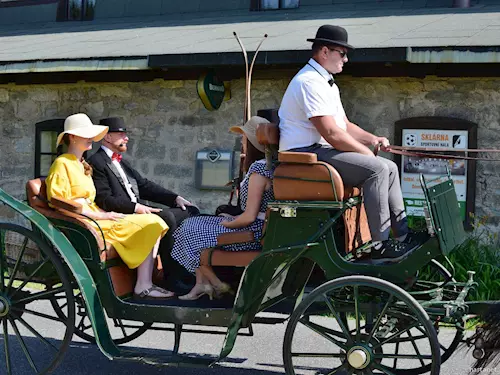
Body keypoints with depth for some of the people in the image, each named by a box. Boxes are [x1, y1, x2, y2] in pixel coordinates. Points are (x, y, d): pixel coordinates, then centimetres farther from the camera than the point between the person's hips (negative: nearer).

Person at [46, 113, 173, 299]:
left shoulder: (82, 165, 24)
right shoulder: (62, 164, -4)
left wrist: (106, 213, 4)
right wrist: (101, 215, -15)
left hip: (95, 219, 8)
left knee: (152, 224, -10)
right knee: (149, 225, -18)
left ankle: (145, 284, -20)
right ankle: (143, 286, -15)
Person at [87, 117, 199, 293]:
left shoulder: (120, 162, 24)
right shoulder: (96, 163, -6)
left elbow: (145, 185, 21)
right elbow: (104, 200, -16)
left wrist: (175, 198, 10)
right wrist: (135, 207, -24)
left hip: (138, 210, 10)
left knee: (190, 211, 0)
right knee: (166, 217, -31)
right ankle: (173, 277, -23)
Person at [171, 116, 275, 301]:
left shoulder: (258, 168, -21)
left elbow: (249, 217, -23)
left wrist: (227, 223, -6)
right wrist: (232, 218, 11)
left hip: (252, 233, -11)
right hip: (259, 228, 11)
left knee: (191, 233, -4)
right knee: (195, 224, 14)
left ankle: (218, 285, 9)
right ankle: (202, 283, 10)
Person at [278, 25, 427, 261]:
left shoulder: (326, 82, 20)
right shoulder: (310, 82, -17)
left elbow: (344, 125, 22)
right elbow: (331, 133, -23)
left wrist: (373, 139, 5)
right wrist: (366, 151, -12)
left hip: (321, 151, 11)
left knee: (389, 168, 5)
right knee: (376, 168, -23)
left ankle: (402, 236, 7)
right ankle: (380, 245, -20)